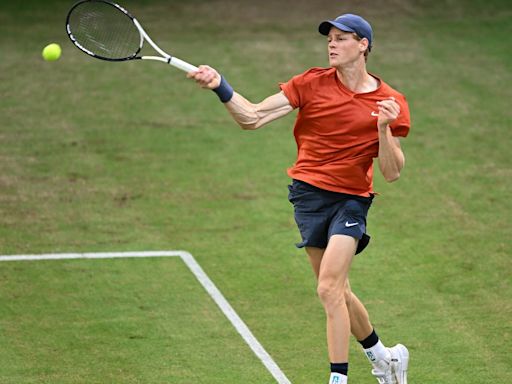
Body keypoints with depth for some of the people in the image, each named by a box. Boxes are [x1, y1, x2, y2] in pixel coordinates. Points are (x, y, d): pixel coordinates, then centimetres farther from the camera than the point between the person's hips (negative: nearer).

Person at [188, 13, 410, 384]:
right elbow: (252, 117, -7)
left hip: (350, 198, -3)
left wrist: (384, 129, -21)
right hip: (308, 193, 3)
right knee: (338, 293, 12)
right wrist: (219, 86, -21)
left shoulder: (390, 103, -4)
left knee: (329, 290, -18)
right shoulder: (312, 84, -2)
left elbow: (392, 173, -6)